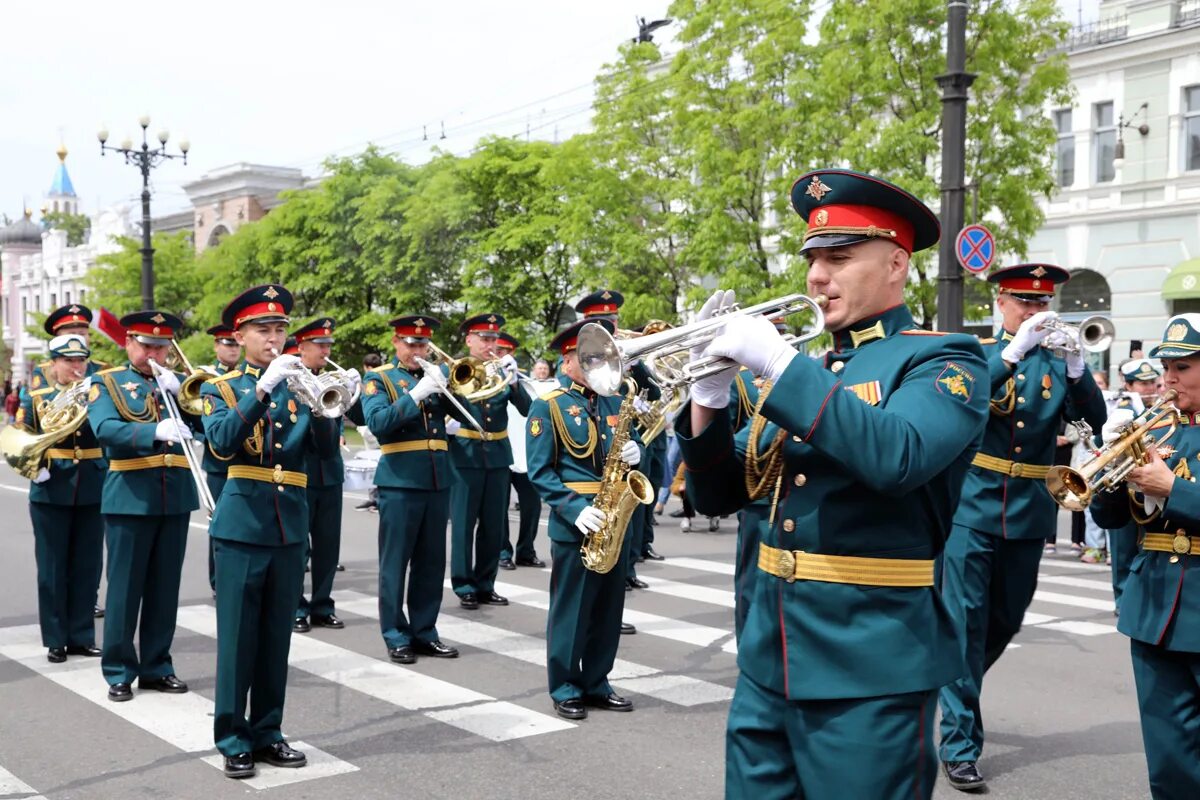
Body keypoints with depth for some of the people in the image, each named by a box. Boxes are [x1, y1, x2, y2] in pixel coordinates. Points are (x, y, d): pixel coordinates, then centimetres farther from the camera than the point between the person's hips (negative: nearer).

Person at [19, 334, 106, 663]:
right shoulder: (36, 399, 4)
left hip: (92, 491, 1)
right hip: (51, 493, -1)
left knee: (88, 567, 6)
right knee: (52, 568, 3)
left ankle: (82, 636, 17)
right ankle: (56, 640, 13)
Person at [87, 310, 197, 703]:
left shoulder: (178, 381, 14)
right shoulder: (106, 382, 3)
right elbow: (105, 428, -17)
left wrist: (178, 393, -13)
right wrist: (156, 431, -32)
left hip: (176, 497, 4)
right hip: (129, 498, -3)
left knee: (165, 588, 9)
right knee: (125, 588, 1)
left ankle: (157, 666, 20)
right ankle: (119, 671, 12)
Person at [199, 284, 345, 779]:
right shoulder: (220, 388, 2)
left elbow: (327, 450, -2)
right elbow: (222, 443, -18)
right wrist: (263, 388, -26)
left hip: (290, 528, 3)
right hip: (242, 526, -3)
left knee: (276, 638, 10)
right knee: (237, 638, 0)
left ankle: (267, 733, 21)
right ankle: (233, 740, 11)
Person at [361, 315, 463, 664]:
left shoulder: (436, 375, 14)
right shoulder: (378, 378, 0)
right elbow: (377, 423, -15)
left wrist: (446, 386, -11)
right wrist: (416, 394, -22)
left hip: (438, 480, 5)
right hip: (400, 482, -5)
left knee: (432, 561, 9)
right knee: (395, 562, 2)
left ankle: (424, 632, 19)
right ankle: (396, 636, 10)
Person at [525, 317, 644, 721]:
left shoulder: (614, 401, 11)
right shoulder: (548, 406, -7)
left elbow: (631, 442, 19)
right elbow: (539, 471, -11)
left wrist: (635, 451, -6)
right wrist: (575, 508, -21)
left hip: (614, 519, 6)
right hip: (573, 523, -6)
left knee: (608, 607, 12)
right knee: (570, 609, 3)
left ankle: (597, 683, 24)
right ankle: (565, 688, 15)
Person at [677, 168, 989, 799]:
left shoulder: (943, 360, -5)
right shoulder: (807, 372, 14)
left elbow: (896, 458, -27)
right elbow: (716, 496, 11)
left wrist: (778, 362, -23)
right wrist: (710, 393, -5)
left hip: (871, 660, -6)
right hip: (768, 655, 6)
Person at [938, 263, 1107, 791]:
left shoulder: (1055, 361, 7)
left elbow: (1094, 417, -5)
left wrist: (1076, 367, -22)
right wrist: (1013, 350, -28)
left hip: (1029, 514, 4)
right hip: (973, 508, -4)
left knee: (1006, 622, 15)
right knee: (966, 622, -5)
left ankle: (957, 689, 40)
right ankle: (959, 745, 1)